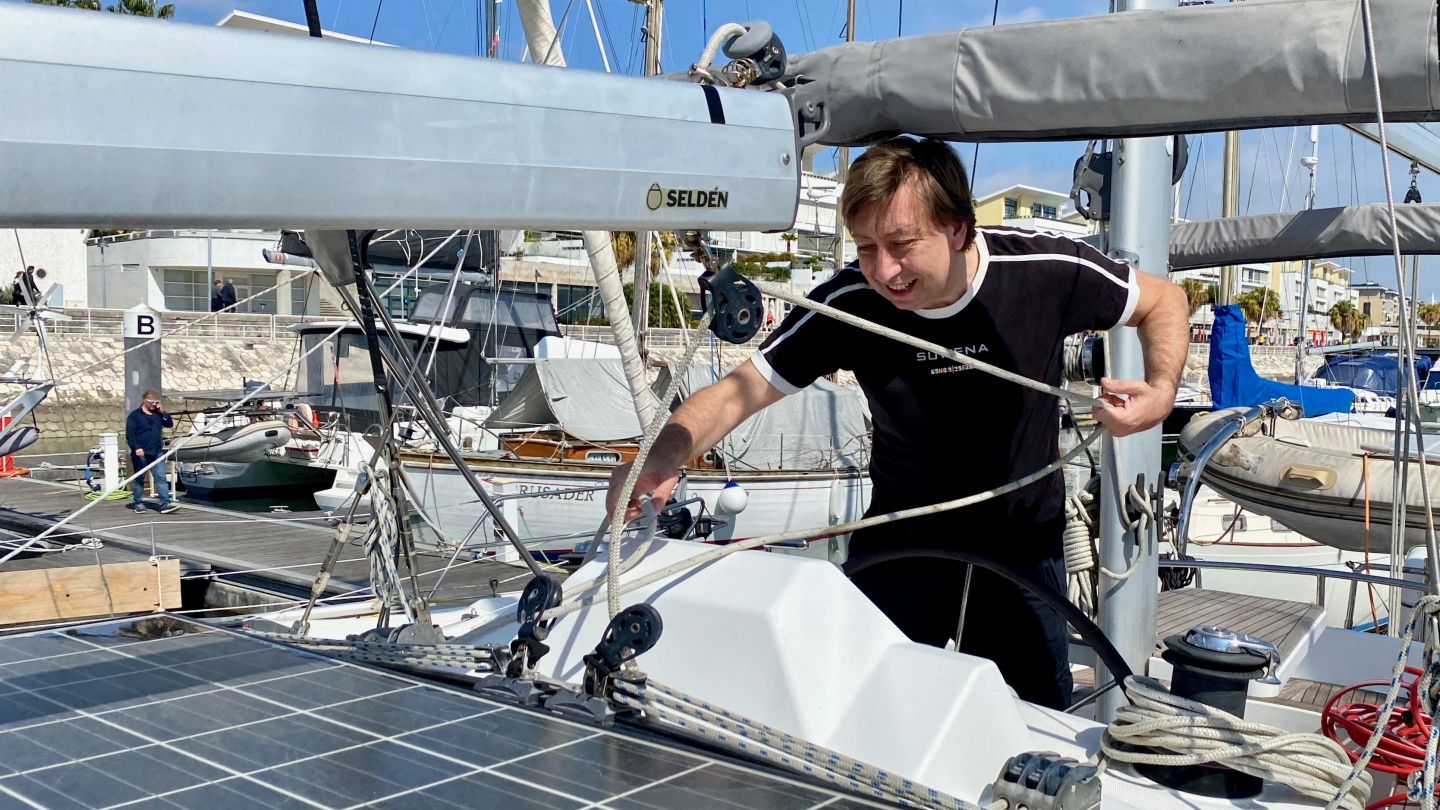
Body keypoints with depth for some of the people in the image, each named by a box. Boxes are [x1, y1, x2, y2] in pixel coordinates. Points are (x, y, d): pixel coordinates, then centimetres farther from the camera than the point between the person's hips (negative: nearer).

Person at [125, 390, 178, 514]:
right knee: (139, 479, 8)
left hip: (157, 452, 4)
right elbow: (130, 434, -9)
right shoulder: (135, 415, -3)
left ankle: (165, 504, -11)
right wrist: (136, 447, -20)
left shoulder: (158, 414, 14)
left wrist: (162, 413, -1)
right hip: (141, 453, -4)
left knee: (161, 478, -5)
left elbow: (170, 424, 11)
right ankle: (138, 503, 19)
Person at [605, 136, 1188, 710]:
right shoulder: (848, 306, -21)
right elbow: (737, 391, -18)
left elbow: (1164, 301, -3)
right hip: (899, 551, 0)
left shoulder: (1047, 271, -21)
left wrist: (1161, 391, -23)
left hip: (1025, 553, 0)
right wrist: (665, 455, -37)